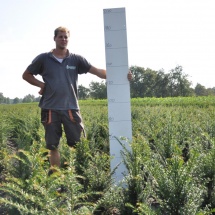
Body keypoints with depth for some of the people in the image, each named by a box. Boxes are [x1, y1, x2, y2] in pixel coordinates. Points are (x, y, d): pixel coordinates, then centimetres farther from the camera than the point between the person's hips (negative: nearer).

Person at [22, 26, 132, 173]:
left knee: (78, 144, 3)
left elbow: (98, 71, -2)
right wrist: (41, 85, -3)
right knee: (53, 146, 7)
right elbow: (26, 75, 14)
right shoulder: (43, 59, 4)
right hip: (50, 109, 0)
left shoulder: (76, 59, 5)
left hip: (71, 108, 1)